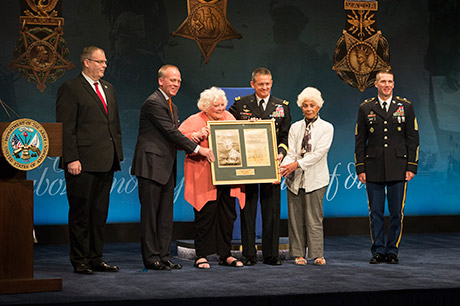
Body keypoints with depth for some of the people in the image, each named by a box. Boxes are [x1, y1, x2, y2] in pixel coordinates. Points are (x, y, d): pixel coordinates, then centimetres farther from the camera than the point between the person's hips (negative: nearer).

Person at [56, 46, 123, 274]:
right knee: (80, 213, 0)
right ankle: (80, 261, 7)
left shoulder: (108, 89, 18)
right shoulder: (70, 89, -5)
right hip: (83, 163, -7)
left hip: (105, 162, 7)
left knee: (100, 213, 10)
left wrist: (117, 155, 14)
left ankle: (96, 259, 18)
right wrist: (71, 159, -17)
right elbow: (66, 128, -10)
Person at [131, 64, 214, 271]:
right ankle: (151, 258, -1)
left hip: (166, 167, 9)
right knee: (150, 213, -4)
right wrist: (198, 149, -15)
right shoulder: (153, 103, -11)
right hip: (151, 165, -9)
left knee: (166, 215, 8)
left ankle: (163, 257, 12)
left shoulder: (172, 107, 21)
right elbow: (171, 132, -16)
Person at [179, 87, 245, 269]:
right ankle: (201, 255, 4)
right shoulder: (194, 121, -2)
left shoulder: (228, 117, 14)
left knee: (228, 215, 7)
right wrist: (196, 136, -25)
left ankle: (225, 254, 16)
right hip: (205, 179, -5)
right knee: (205, 215, -4)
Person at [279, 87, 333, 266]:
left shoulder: (326, 128, 1)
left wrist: (298, 164, -20)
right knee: (295, 218, 4)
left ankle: (317, 255, 4)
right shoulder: (295, 127, 12)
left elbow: (319, 153, -10)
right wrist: (282, 169, -17)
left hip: (315, 179, -3)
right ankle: (298, 254, 11)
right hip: (295, 179, 3)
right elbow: (291, 152, 3)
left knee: (314, 217, -3)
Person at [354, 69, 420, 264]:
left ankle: (392, 251, 11)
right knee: (375, 213, 2)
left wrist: (412, 167, -1)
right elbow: (360, 140, 8)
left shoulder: (405, 107, 7)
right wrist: (360, 168, 1)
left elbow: (413, 138, 6)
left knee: (396, 213, 2)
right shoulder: (366, 108, 7)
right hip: (373, 169, 0)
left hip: (398, 168, 0)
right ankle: (378, 251, 10)